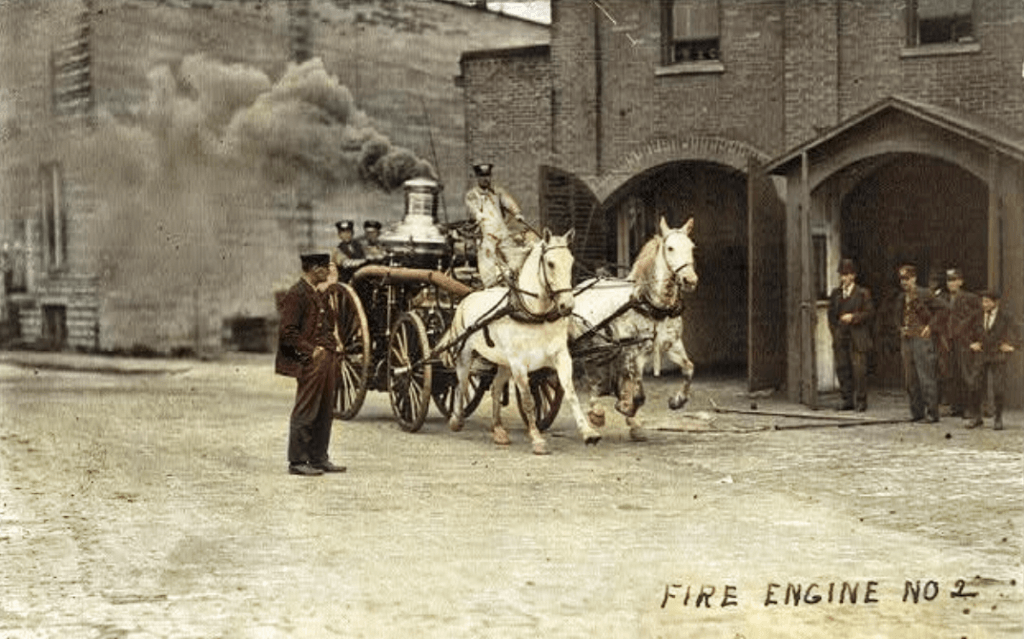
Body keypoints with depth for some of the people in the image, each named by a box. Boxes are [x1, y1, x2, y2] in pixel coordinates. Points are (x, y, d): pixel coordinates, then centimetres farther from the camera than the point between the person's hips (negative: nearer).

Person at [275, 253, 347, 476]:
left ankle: (319, 458, 19)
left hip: (326, 359, 9)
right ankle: (297, 461, 2)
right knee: (305, 413, -5)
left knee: (324, 413, 12)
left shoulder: (319, 295, 18)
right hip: (310, 363, -9)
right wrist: (311, 351, -17)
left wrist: (331, 345, 12)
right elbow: (288, 332, -16)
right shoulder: (296, 295, -11)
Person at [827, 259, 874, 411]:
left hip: (857, 338, -4)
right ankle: (848, 399, 11)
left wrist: (853, 317, -14)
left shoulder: (863, 293, 1)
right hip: (840, 337, 4)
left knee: (859, 369, -7)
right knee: (842, 369, 4)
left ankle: (861, 400, 1)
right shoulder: (835, 294, 14)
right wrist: (834, 330, 7)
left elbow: (870, 313, -3)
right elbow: (831, 314, 18)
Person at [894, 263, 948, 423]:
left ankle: (932, 413, -4)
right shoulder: (901, 298, 15)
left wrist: (931, 326, -9)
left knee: (926, 378, -8)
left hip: (922, 339, -7)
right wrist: (900, 328, 13)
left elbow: (941, 307, -6)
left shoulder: (924, 294, -6)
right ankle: (917, 411, 15)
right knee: (910, 379, 7)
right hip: (906, 340, 7)